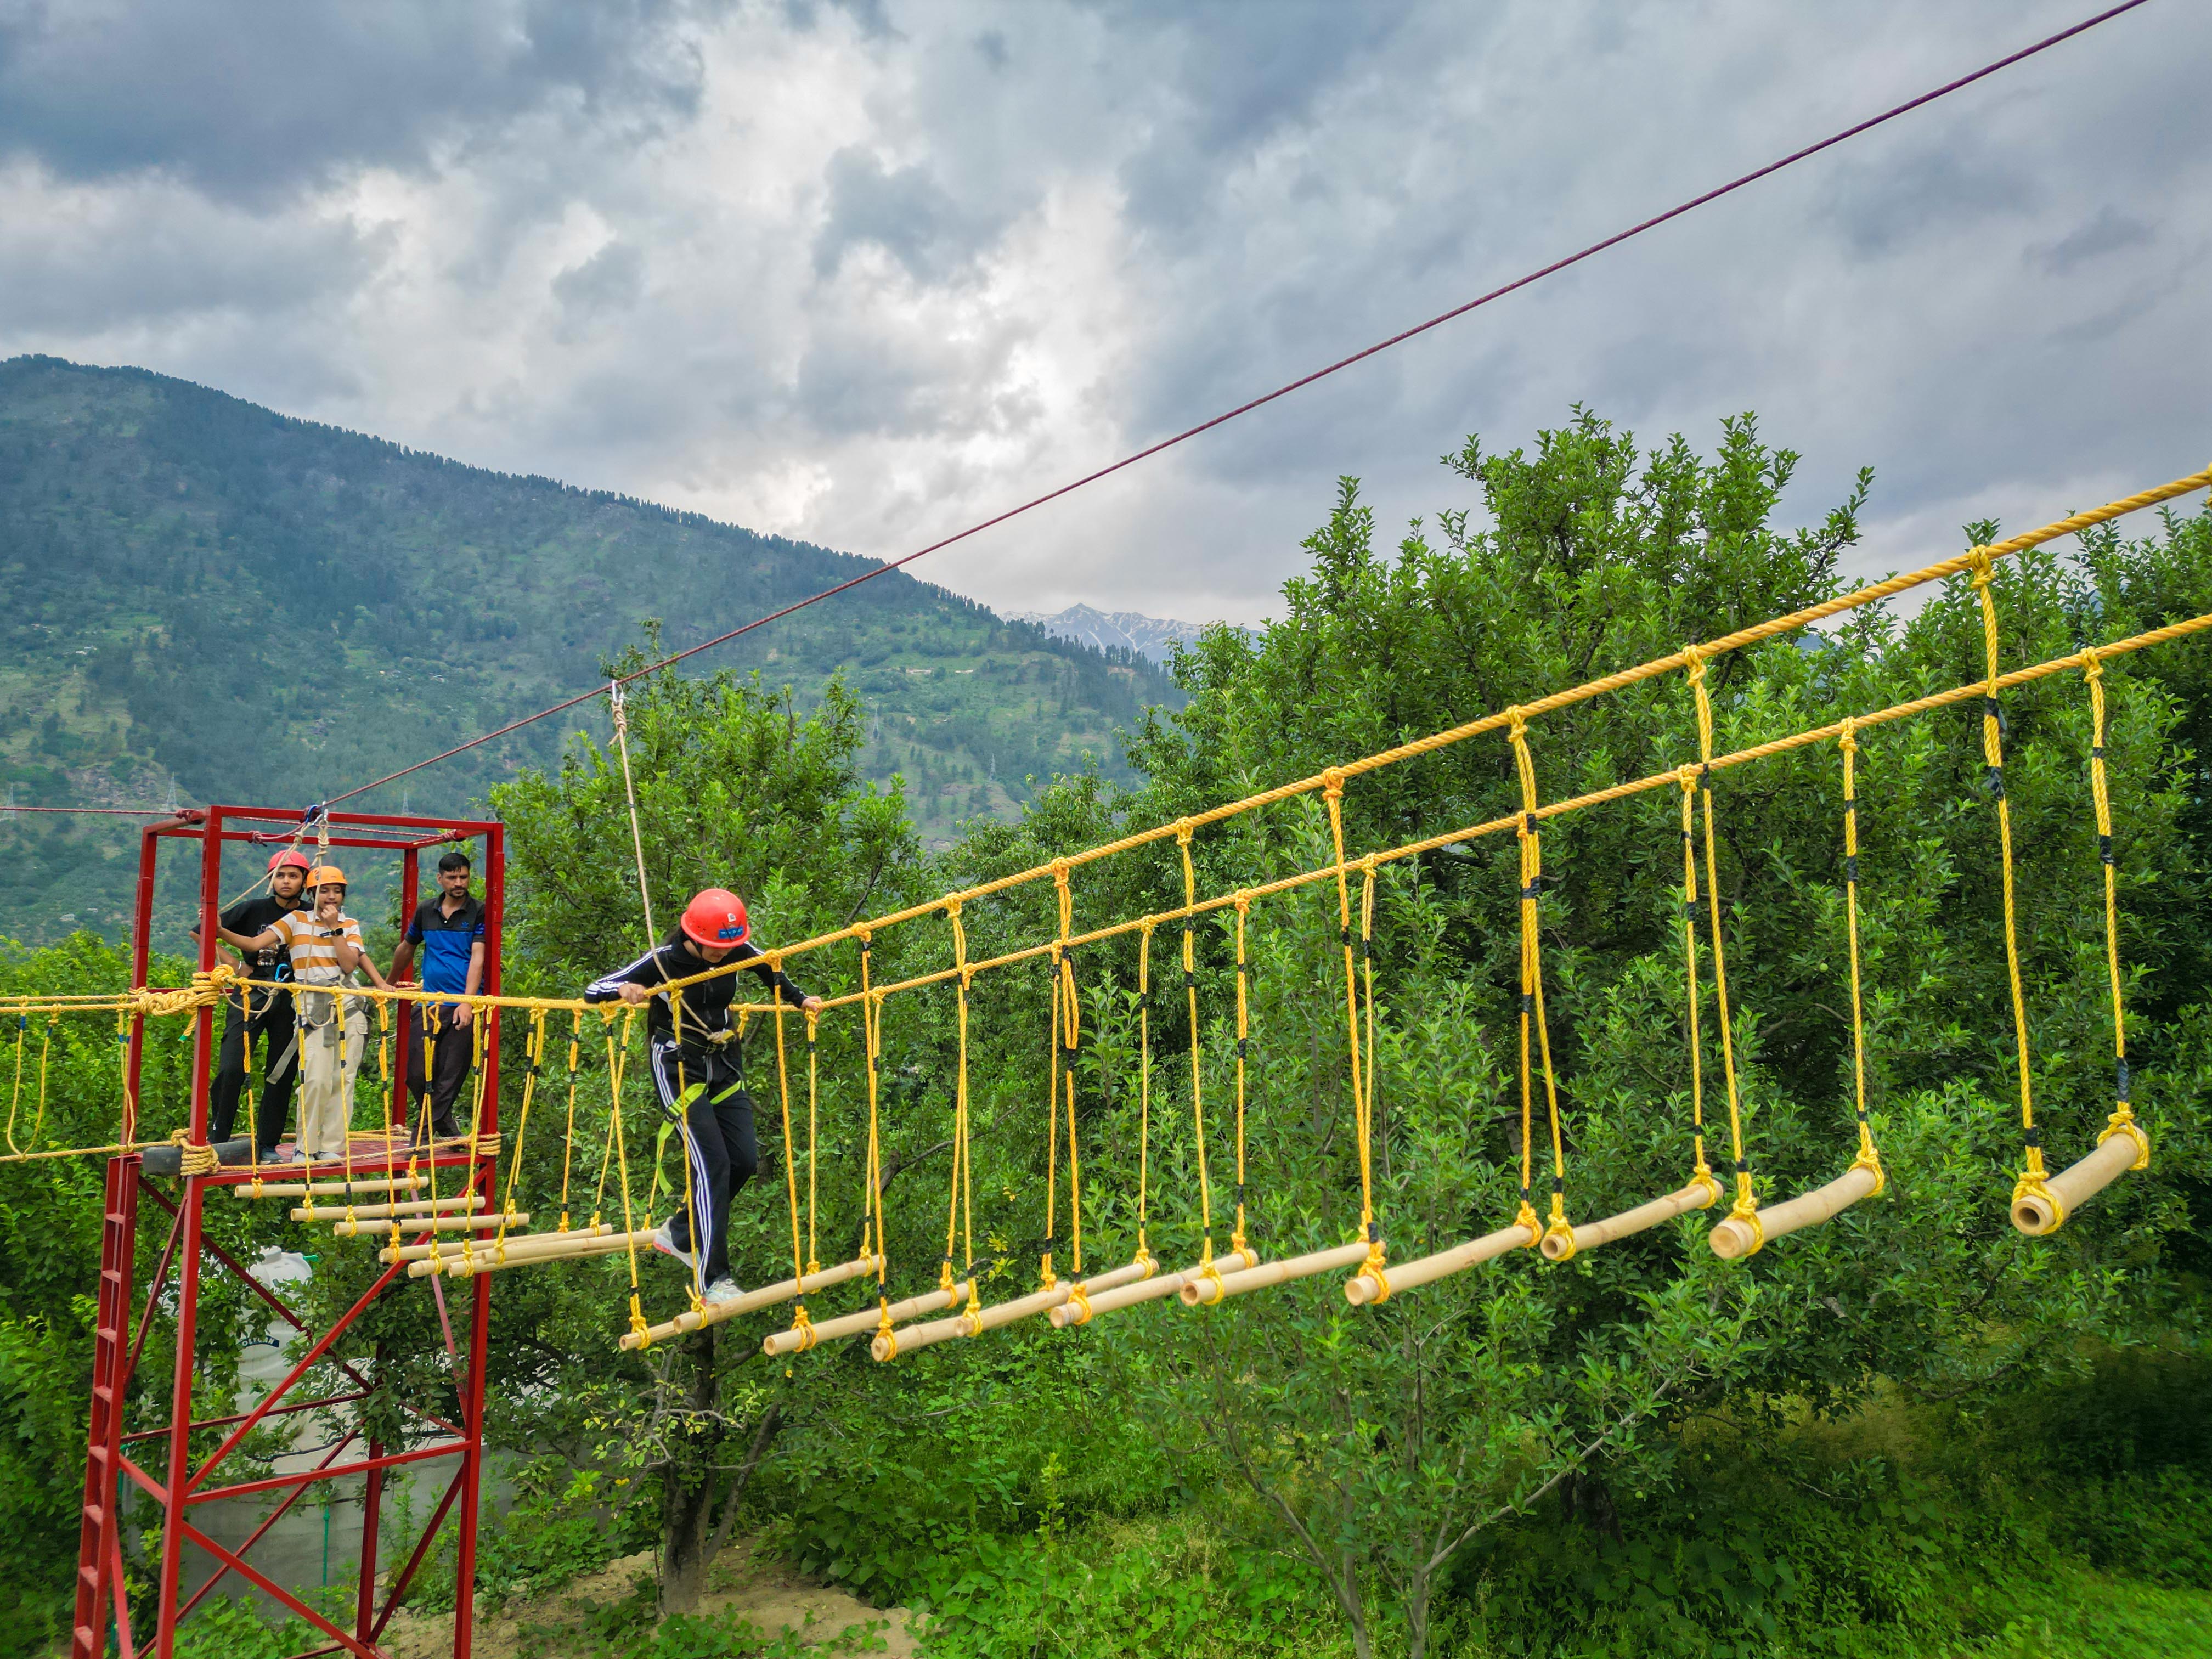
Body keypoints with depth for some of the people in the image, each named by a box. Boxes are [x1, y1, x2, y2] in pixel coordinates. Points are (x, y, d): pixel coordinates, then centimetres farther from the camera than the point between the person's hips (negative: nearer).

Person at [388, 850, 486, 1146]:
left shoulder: (479, 912, -1)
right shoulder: (425, 911, 11)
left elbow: (477, 958, -11)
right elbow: (406, 949, 27)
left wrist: (467, 1002, -20)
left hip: (462, 1004, -4)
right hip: (429, 1004, 4)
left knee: (451, 1074, -3)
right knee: (417, 1072, 0)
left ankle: (423, 1132, 7)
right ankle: (445, 1126, 20)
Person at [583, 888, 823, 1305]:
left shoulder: (737, 952, -7)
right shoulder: (662, 962, -19)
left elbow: (768, 965, 17)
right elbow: (592, 991, -18)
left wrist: (797, 998, 13)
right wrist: (623, 990, -37)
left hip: (725, 1069, 6)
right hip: (680, 1072, -6)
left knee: (744, 1163, 3)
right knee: (713, 1165, -17)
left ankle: (679, 1234, 27)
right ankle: (712, 1280, -12)